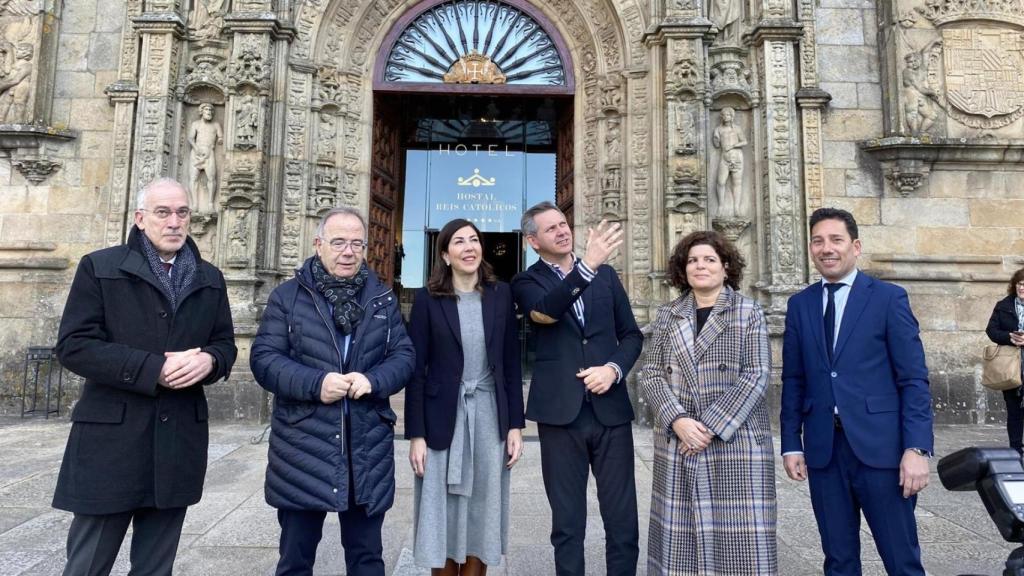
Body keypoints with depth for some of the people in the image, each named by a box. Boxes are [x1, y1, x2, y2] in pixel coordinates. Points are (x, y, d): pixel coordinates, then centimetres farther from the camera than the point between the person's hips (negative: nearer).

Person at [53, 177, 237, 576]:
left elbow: (225, 343, 13)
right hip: (111, 437, -3)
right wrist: (154, 369, -18)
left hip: (179, 440, 4)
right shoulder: (100, 267, 0)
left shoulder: (210, 279, 12)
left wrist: (208, 360, -11)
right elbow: (73, 345, -8)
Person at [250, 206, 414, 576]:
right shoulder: (288, 296, 1)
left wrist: (373, 380, -15)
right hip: (303, 449, -2)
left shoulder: (383, 298, 8)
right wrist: (315, 383, -20)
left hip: (368, 450, 2)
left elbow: (404, 356, 5)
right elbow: (263, 358, -5)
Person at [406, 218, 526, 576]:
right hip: (443, 419, -2)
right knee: (443, 515, 8)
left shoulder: (500, 294, 2)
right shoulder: (427, 299, -4)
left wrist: (515, 425, 0)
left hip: (490, 417, 2)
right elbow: (416, 369, -4)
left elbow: (511, 364, 4)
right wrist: (416, 435, -8)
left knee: (481, 512, 11)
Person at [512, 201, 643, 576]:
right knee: (567, 524, 9)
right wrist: (587, 265, -32)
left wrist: (614, 368, -8)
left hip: (611, 410, 2)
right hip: (561, 413, -2)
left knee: (622, 521, 7)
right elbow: (544, 313, -22)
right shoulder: (527, 282, 1)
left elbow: (632, 334, 12)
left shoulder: (605, 274, 10)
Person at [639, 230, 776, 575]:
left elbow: (756, 376, -6)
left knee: (738, 539, 0)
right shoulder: (667, 316, 9)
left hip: (736, 442, -2)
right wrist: (677, 421, -12)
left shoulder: (749, 313, 2)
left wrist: (712, 426, -14)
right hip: (677, 443, 3)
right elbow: (650, 374, 4)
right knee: (680, 537, 7)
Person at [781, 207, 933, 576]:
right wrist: (791, 443, 5)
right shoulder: (799, 304, 9)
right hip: (823, 449, 3)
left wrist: (917, 448, -12)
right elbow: (793, 381, 9)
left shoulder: (889, 298, -1)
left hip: (880, 446, -3)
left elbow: (914, 379, -4)